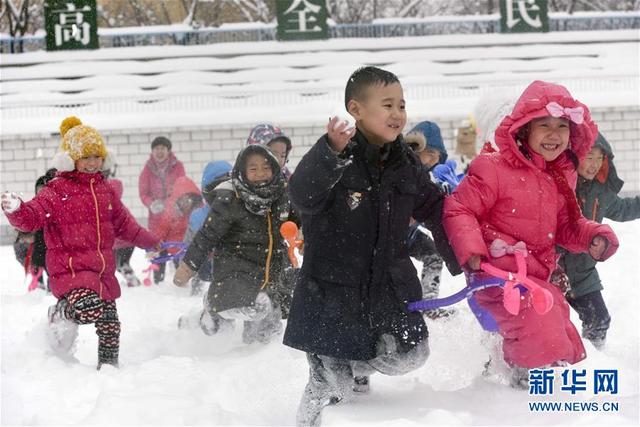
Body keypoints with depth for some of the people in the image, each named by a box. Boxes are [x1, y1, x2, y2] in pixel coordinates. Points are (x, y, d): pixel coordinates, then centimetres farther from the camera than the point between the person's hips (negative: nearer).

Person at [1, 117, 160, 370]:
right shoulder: (56, 191, -7)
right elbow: (32, 217, -18)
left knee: (110, 325, 11)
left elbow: (123, 223, 28)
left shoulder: (104, 190, 15)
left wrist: (150, 243, 35)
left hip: (103, 269, 7)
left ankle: (108, 365, 32)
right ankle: (62, 314, 1)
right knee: (89, 308, -31)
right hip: (70, 269, -7)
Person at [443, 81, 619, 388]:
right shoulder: (494, 169, -15)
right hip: (500, 275, -8)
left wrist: (595, 237, -2)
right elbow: (458, 209, -13)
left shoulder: (561, 177, 9)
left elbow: (566, 226, 18)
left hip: (538, 275, 8)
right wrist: (471, 250, -26)